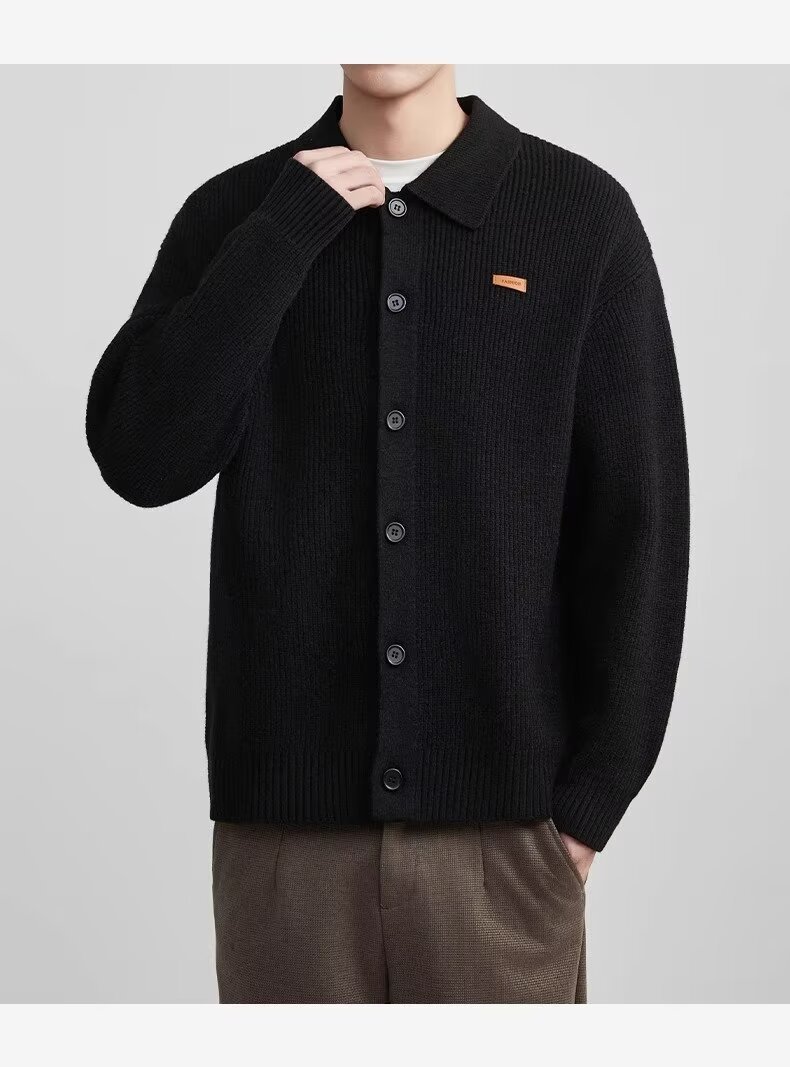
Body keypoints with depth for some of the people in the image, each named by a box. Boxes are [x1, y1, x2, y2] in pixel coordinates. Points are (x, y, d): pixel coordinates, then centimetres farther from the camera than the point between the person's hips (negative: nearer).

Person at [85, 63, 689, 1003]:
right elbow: (141, 458, -8)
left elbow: (638, 520, -1)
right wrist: (286, 232, -11)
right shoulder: (238, 213, 5)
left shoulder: (581, 213, -1)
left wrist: (596, 788, -4)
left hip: (504, 808, -1)